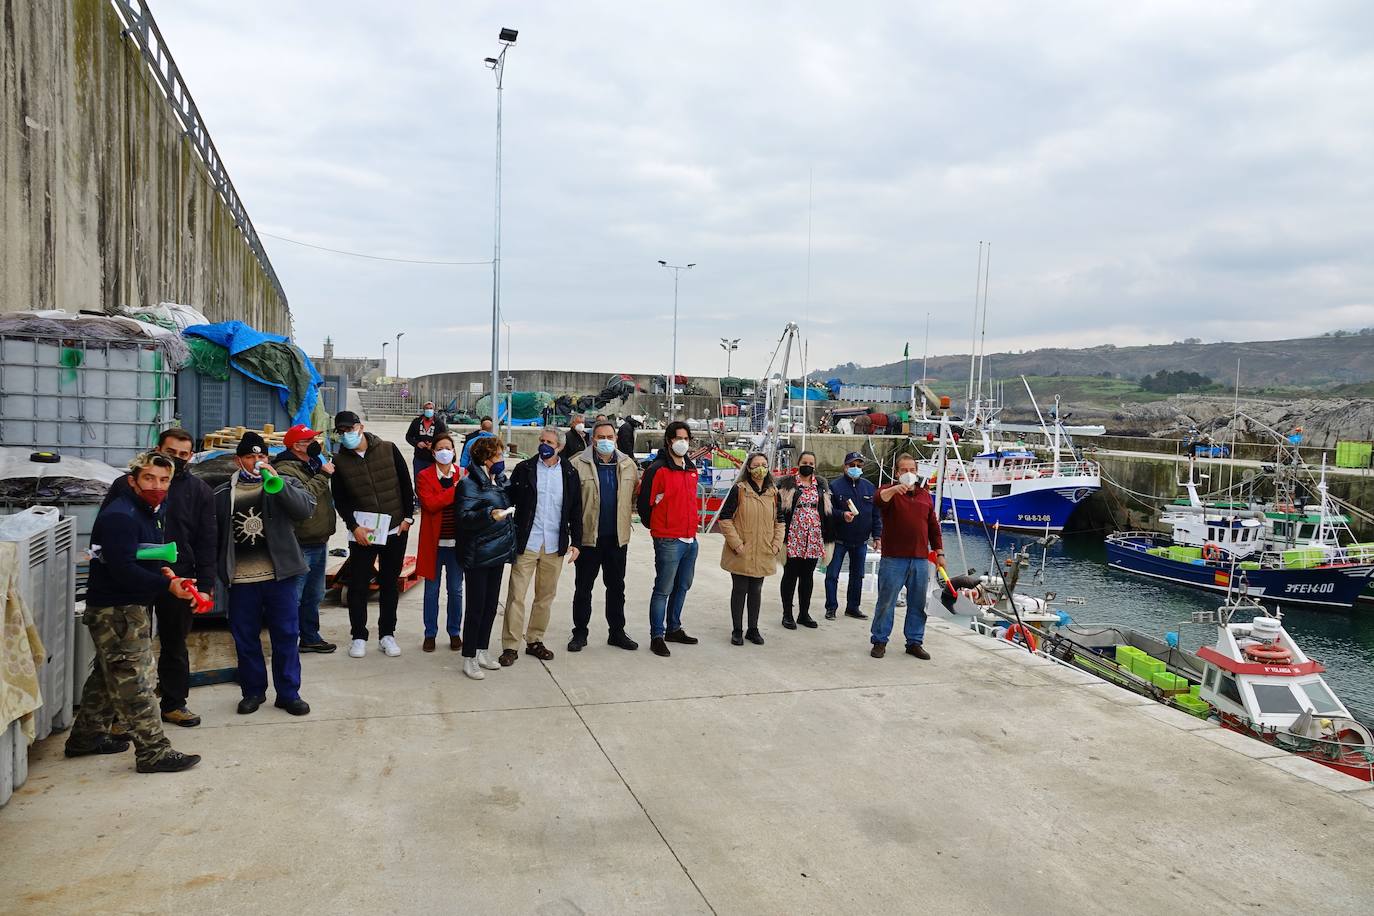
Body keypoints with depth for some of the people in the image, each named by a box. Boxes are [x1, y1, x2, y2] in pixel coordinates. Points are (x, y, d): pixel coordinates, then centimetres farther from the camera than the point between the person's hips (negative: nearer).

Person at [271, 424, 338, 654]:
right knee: (294, 597, -6)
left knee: (314, 596, 19)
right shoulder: (285, 469, -13)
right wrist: (323, 476, -21)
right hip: (300, 545, -10)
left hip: (319, 542, 10)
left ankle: (310, 637, 30)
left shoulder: (314, 463, 17)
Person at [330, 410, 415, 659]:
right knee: (358, 585, 2)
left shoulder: (388, 450, -3)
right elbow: (339, 499, 1)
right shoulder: (339, 461, -1)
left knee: (390, 583, 10)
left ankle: (387, 634, 22)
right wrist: (353, 526, -10)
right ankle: (359, 636, 16)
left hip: (395, 530, 0)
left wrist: (408, 516, -2)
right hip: (362, 533, 0)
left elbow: (406, 483, 2)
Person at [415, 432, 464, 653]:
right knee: (432, 590, 8)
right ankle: (430, 633, 19)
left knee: (455, 590, 9)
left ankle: (454, 632, 22)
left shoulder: (463, 475, 5)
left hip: (457, 542, 1)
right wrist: (455, 489, -17)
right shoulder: (424, 476, -1)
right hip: (433, 541, -1)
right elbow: (430, 503, -16)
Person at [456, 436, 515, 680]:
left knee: (491, 605, 13)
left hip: (497, 553, 8)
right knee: (476, 607, -2)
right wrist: (489, 514, -35)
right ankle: (469, 658, 8)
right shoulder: (470, 484, -12)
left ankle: (481, 651, 26)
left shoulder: (496, 482, 13)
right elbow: (464, 517, -21)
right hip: (478, 556, -8)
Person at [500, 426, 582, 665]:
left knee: (546, 596, 11)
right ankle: (510, 646, 4)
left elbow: (576, 510, 9)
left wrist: (576, 542, 6)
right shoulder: (524, 469, 0)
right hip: (526, 544, -2)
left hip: (555, 546, 3)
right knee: (516, 595, -3)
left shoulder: (569, 473, 6)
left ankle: (535, 641, 24)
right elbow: (510, 500, -1)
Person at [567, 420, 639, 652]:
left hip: (618, 537, 4)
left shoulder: (628, 464, 5)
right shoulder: (579, 464, -8)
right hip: (588, 536, -3)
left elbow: (637, 492, 14)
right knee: (583, 587, 8)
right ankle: (580, 633, 19)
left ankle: (617, 632, 25)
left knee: (616, 587, 14)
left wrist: (629, 511, 2)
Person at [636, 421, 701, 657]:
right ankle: (657, 636, 6)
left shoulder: (691, 469, 12)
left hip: (690, 538, 8)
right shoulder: (658, 469, -12)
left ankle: (674, 629, 30)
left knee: (682, 587, 16)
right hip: (668, 540, -8)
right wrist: (655, 527, 3)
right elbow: (645, 503, -9)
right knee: (663, 589, -3)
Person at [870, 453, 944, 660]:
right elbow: (880, 499, -26)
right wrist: (894, 489, -47)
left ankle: (914, 642, 21)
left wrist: (939, 552, 14)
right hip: (893, 559, -4)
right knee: (886, 602, 1)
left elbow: (933, 526, 19)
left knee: (917, 604, 10)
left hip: (920, 559, 4)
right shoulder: (890, 492, -1)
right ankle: (879, 641, 12)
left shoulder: (925, 495, 15)